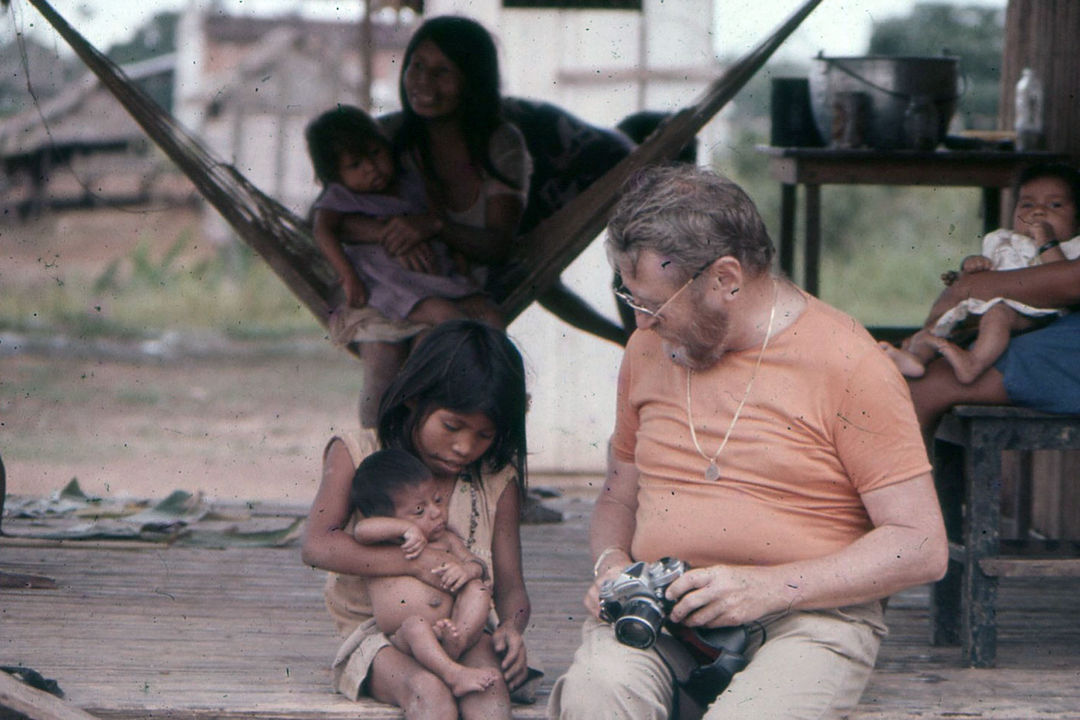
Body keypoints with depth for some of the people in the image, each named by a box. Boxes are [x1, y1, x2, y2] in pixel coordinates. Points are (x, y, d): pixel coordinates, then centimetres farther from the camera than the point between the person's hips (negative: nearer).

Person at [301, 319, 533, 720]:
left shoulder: (497, 481, 6)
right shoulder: (356, 456, -1)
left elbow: (510, 587, 6)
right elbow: (317, 545, -15)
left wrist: (512, 626, -19)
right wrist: (413, 561, -26)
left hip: (464, 635, 2)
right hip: (379, 635, -2)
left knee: (488, 681, -33)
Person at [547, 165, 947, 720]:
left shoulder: (849, 364, -5)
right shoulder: (648, 348, 14)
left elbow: (921, 547, -8)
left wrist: (770, 587, -17)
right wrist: (611, 565, 2)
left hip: (812, 613, -3)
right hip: (661, 613, 4)